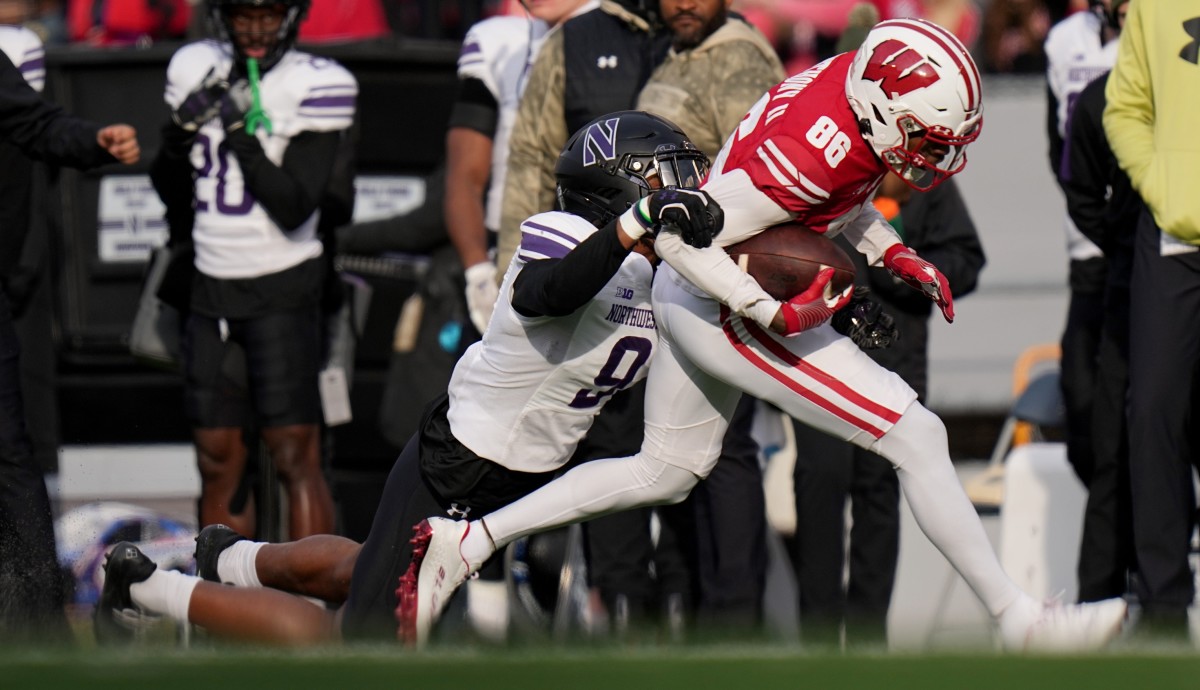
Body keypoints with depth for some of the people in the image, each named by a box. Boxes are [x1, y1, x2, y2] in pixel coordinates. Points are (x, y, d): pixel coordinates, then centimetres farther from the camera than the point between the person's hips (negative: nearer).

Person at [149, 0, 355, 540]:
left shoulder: (315, 86, -10)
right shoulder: (196, 69, 7)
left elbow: (294, 207, -15)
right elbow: (170, 191, 15)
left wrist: (242, 135, -22)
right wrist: (181, 130, -4)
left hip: (281, 291, -5)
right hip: (212, 288, 5)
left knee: (296, 457, -10)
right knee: (218, 461, 7)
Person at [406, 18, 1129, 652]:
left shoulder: (852, 76, -4)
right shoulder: (818, 153, -30)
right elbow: (679, 233, -26)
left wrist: (894, 254, 8)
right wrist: (774, 314, -28)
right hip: (731, 314, -10)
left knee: (664, 473, 25)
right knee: (918, 438, -8)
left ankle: (465, 542, 23)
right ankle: (1019, 620, -1)